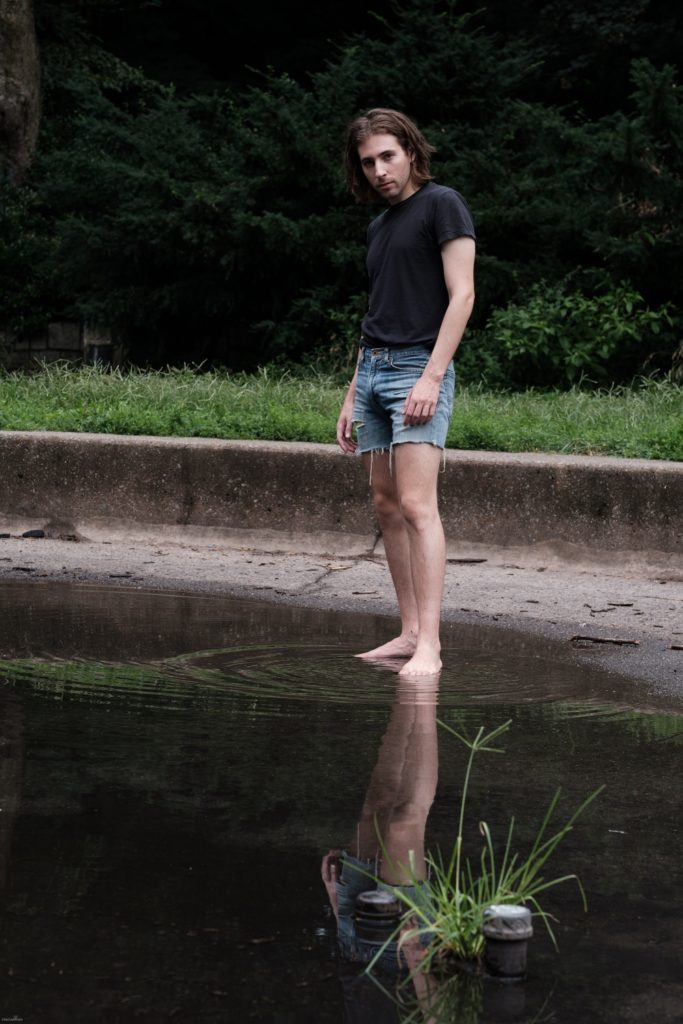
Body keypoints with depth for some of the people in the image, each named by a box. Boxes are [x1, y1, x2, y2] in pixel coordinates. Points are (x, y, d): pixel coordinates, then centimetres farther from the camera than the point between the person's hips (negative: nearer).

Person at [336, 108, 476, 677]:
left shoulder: (442, 204, -3)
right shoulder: (380, 226, 21)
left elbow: (462, 295, -10)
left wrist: (431, 376, -18)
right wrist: (352, 395, 20)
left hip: (418, 367, -8)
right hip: (373, 369, 8)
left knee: (417, 505, -16)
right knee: (387, 506, 6)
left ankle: (429, 645, -20)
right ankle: (409, 633, 11)